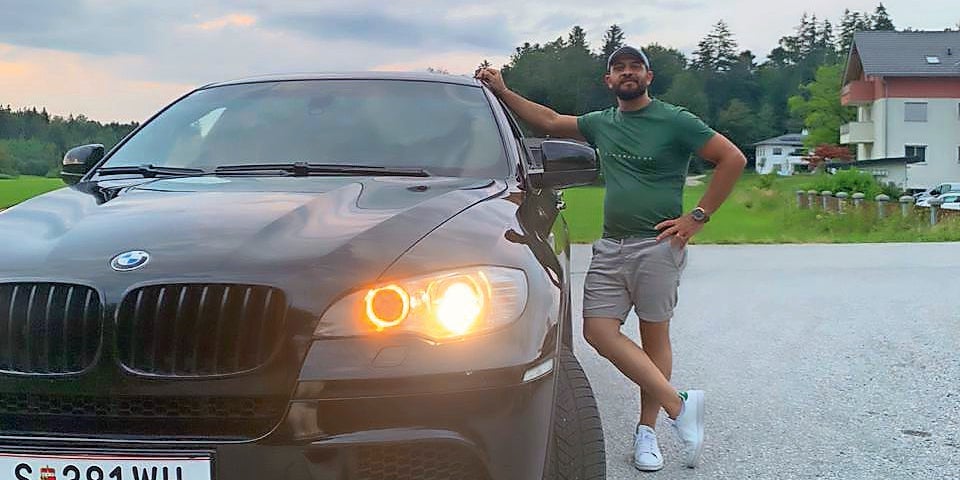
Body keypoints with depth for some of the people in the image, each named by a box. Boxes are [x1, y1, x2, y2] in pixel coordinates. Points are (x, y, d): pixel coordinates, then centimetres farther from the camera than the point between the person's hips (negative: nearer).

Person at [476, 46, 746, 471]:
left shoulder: (675, 121, -2)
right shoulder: (601, 124, 16)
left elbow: (733, 159, -6)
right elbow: (550, 121, 24)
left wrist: (698, 217, -9)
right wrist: (502, 92, 17)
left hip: (656, 245, -6)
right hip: (610, 246, 6)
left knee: (654, 336, 1)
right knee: (598, 330, -5)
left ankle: (646, 430, 11)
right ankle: (678, 405, -2)